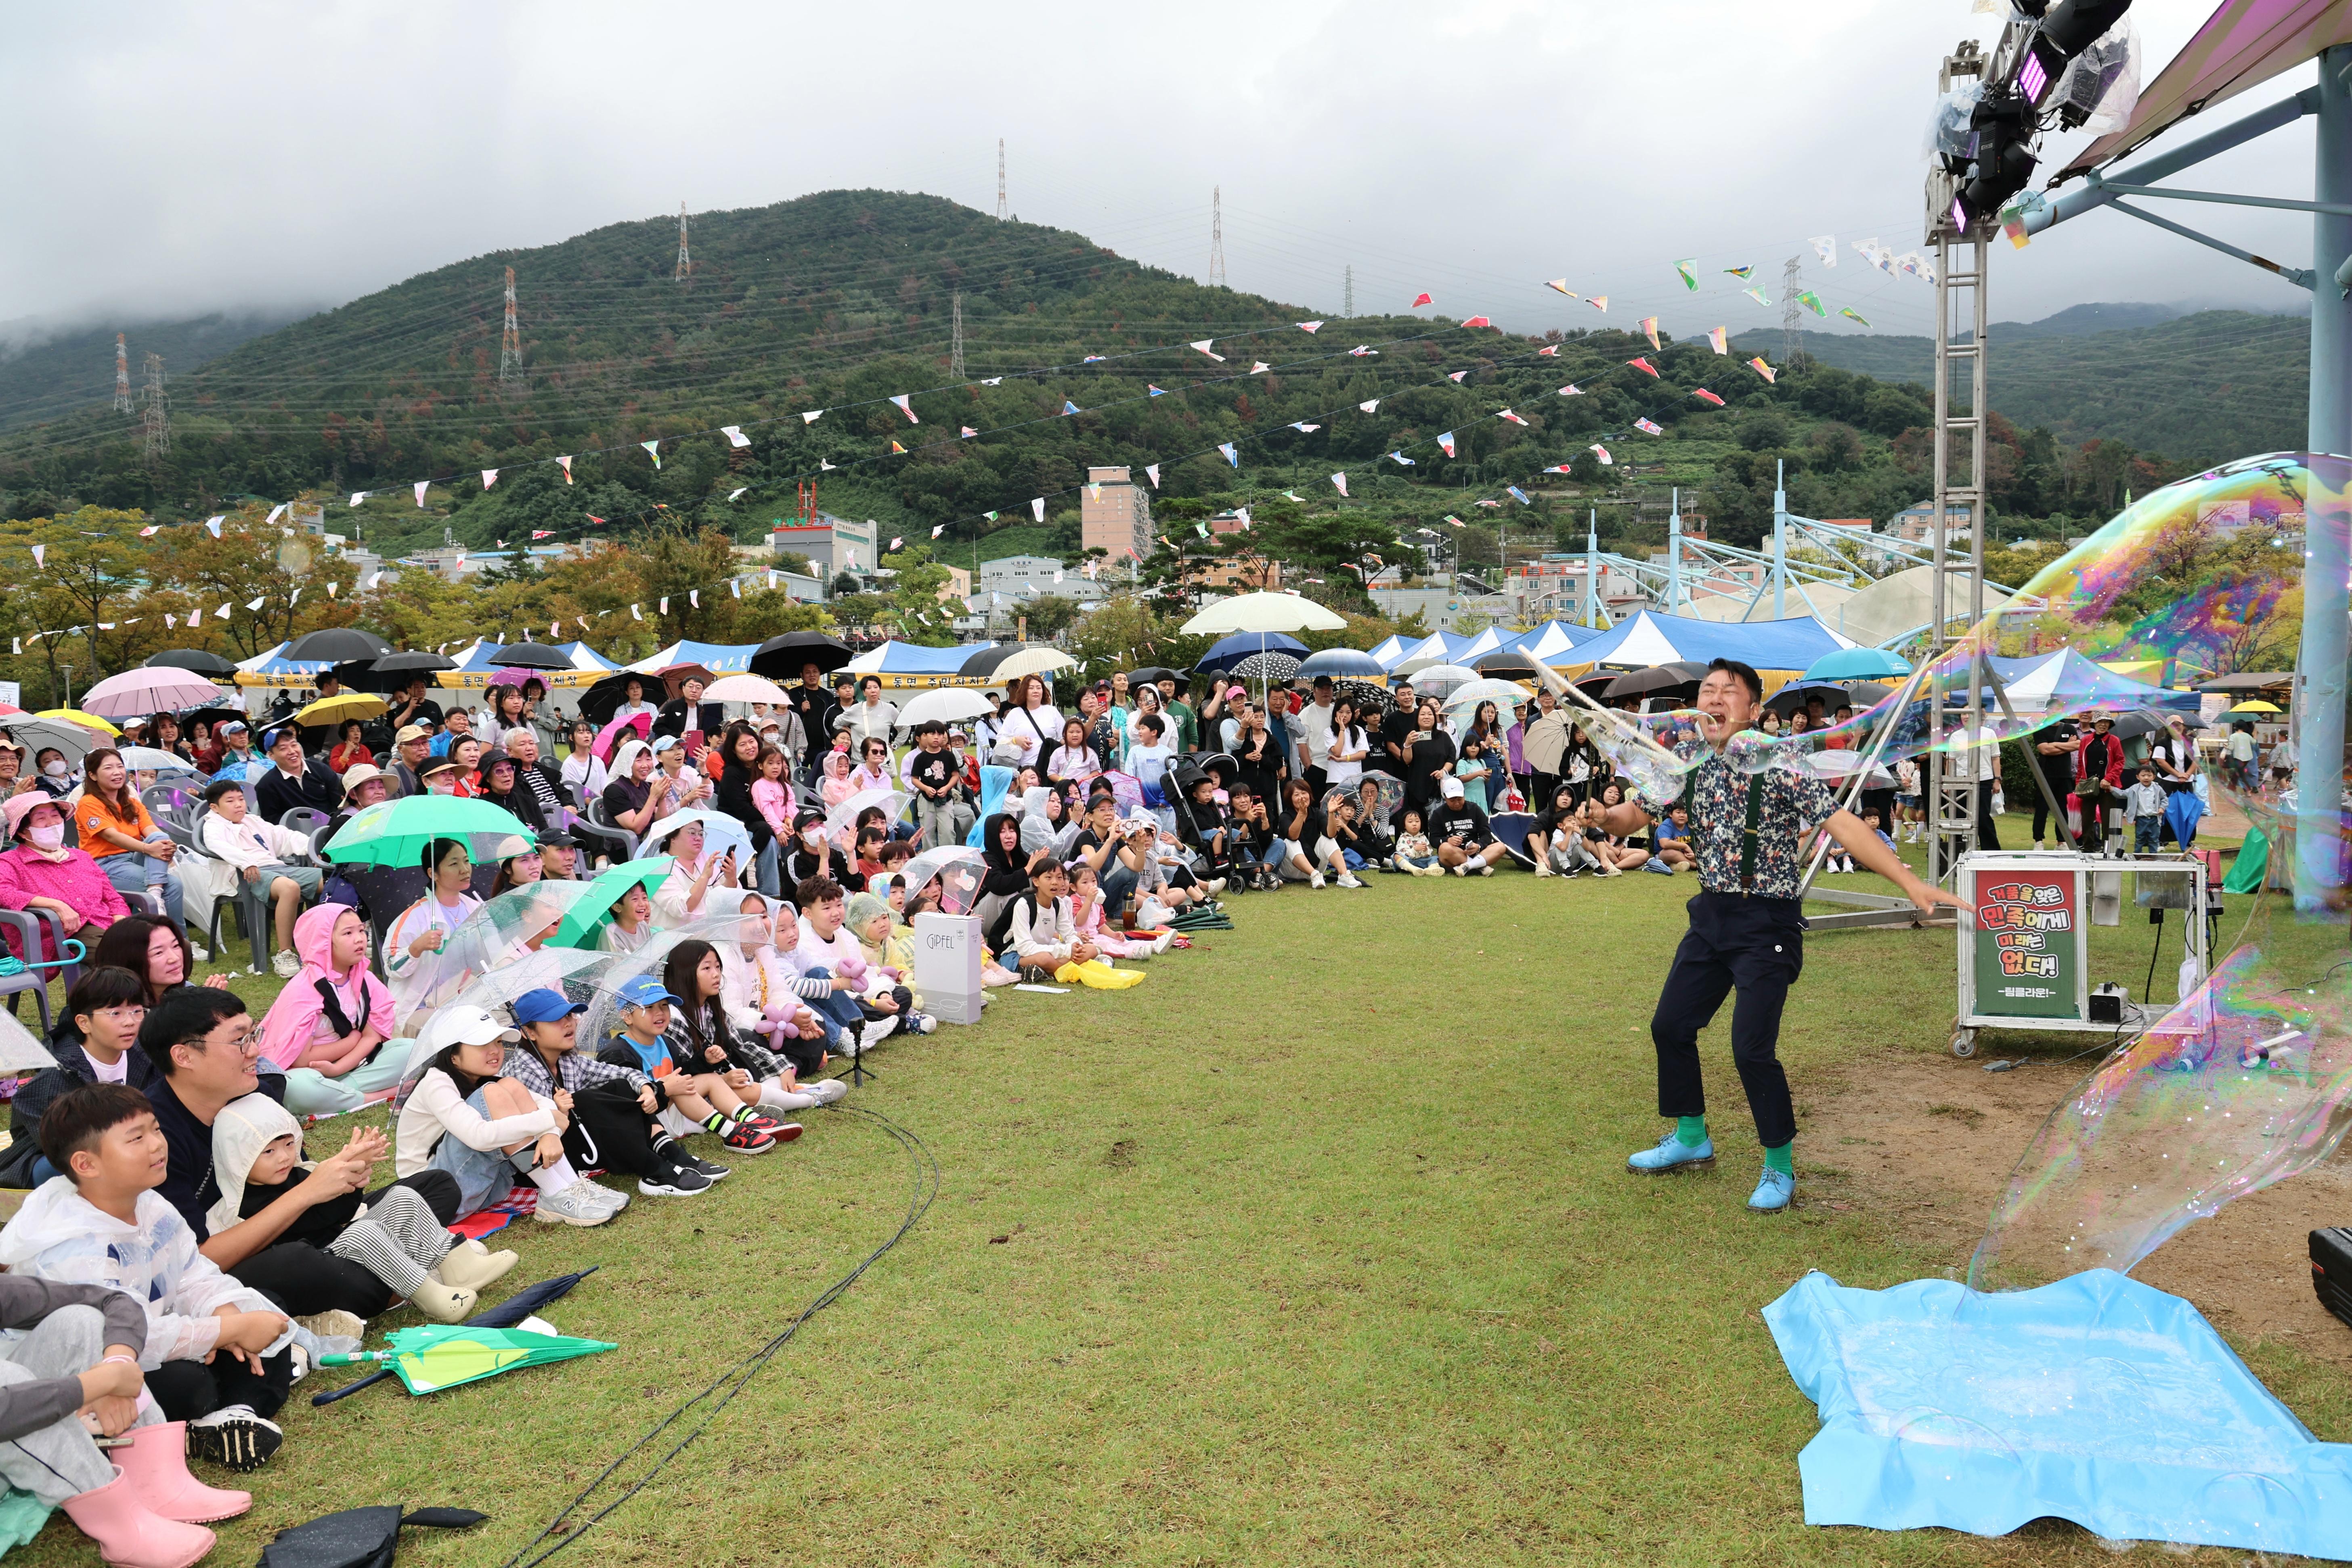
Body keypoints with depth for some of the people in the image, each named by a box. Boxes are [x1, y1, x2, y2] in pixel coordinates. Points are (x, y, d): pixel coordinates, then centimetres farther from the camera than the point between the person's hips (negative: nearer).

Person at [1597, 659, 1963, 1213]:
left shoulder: (1779, 764, -17)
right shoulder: (1687, 759, 1)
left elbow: (1842, 825, -21)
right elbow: (1633, 815, 7)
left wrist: (1912, 884, -29)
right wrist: (1600, 817, -17)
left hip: (1767, 922, -6)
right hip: (1711, 914, 7)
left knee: (1751, 1046, -12)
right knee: (1670, 1026, 12)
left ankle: (1780, 1167, 10)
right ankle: (1691, 1139, 34)